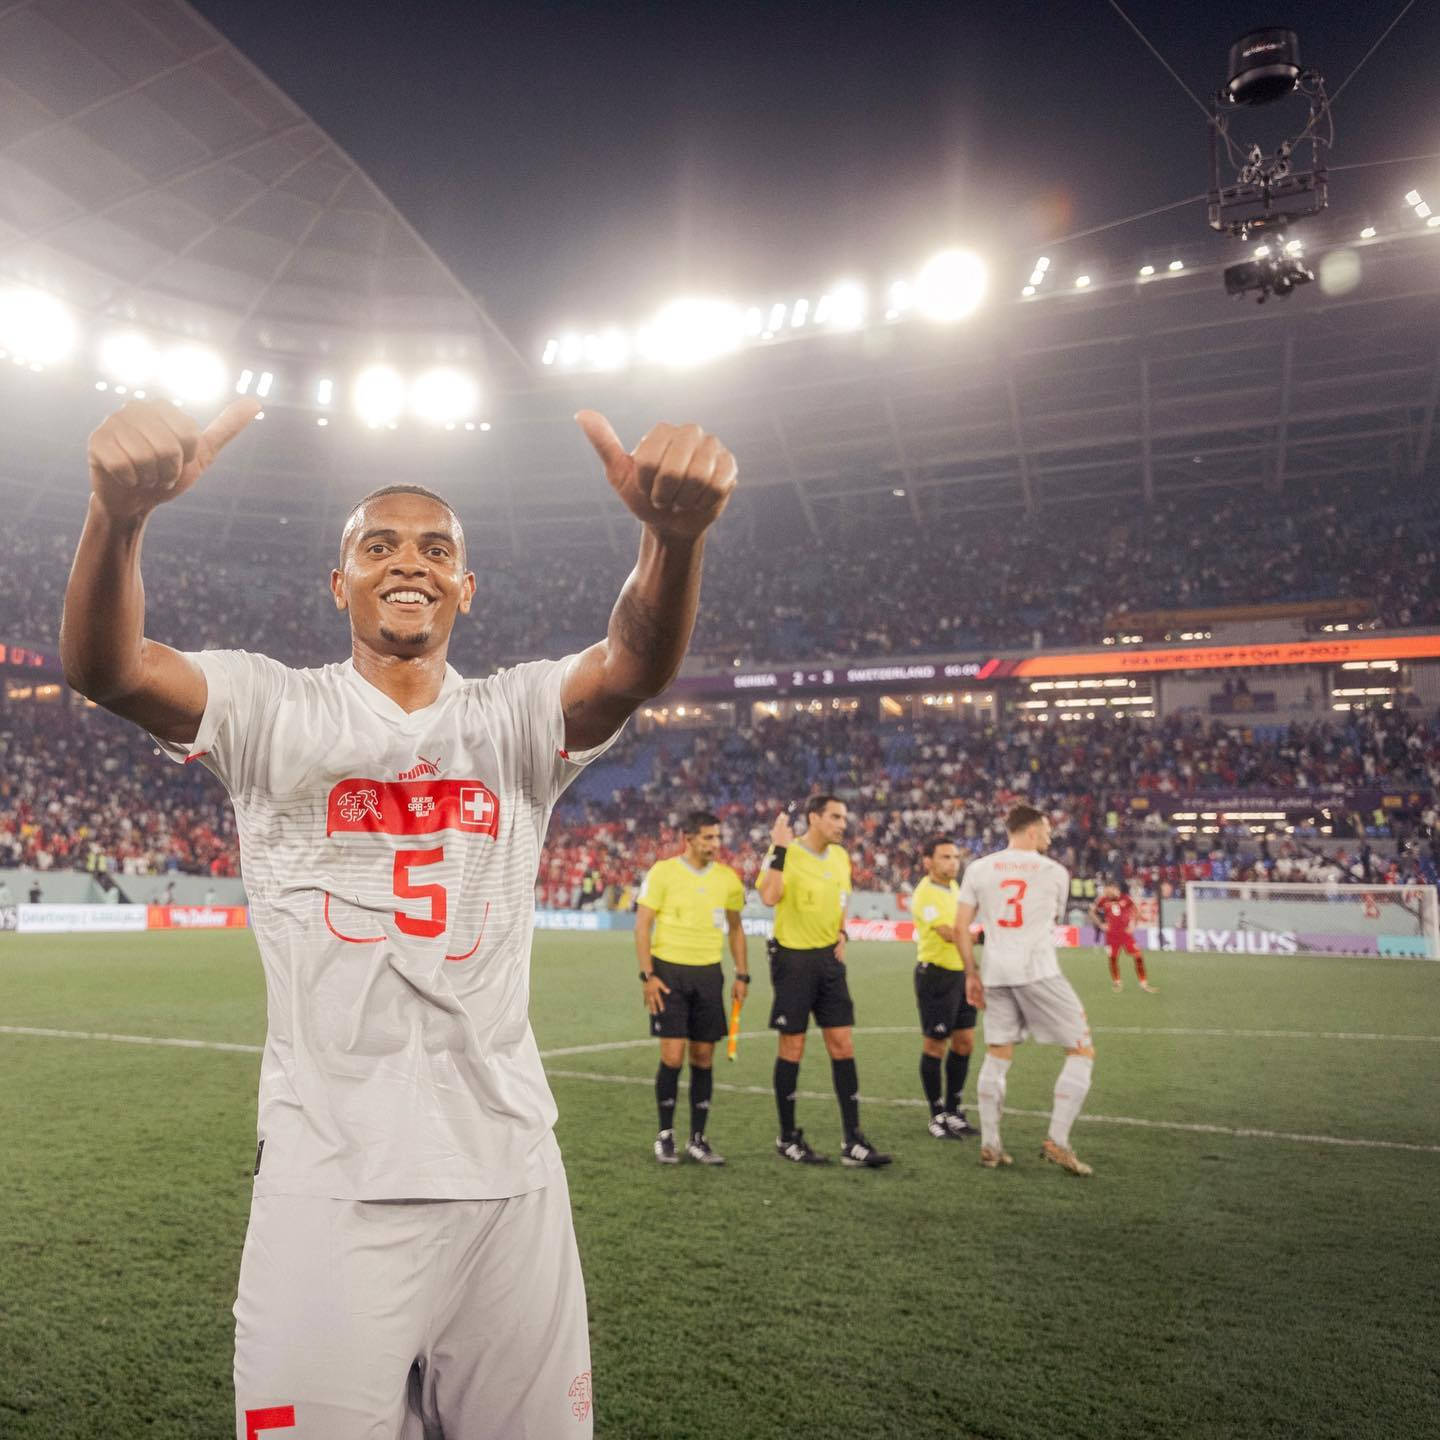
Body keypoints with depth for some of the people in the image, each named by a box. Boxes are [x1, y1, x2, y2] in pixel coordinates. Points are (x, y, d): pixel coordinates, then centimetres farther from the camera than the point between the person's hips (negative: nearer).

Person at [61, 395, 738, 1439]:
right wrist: (121, 511, -35)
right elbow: (108, 668, -14)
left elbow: (632, 669, -14)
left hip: (508, 1174, 2)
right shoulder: (274, 711, 4)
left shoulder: (515, 718, 6)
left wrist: (677, 535, -36)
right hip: (326, 1181, -1)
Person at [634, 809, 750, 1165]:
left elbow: (735, 928, 16)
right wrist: (648, 975, -11)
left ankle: (697, 1139, 16)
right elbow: (642, 925, -5)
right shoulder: (663, 872, -6)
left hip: (709, 974, 4)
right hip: (669, 971, -3)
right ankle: (665, 1135, 11)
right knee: (672, 1056, -7)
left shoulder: (728, 878, 5)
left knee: (703, 1058, 5)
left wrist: (742, 975, 9)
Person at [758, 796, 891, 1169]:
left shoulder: (840, 857, 8)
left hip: (828, 958, 6)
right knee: (792, 1047, 3)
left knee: (843, 1045, 4)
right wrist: (780, 849, -31)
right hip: (793, 958, -6)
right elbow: (770, 897, -31)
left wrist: (841, 934, 7)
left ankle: (853, 1143, 9)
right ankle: (788, 1139, 18)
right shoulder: (785, 853, -14)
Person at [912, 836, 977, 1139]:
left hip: (960, 973, 9)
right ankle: (937, 1116, 11)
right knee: (935, 1046, 0)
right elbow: (949, 934, -27)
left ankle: (953, 1111, 24)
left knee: (964, 1042, 11)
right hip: (935, 975, -8)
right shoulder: (925, 894, -17)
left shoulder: (953, 886, 11)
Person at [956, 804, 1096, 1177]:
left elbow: (961, 927, 5)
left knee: (997, 1057, 16)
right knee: (1082, 1051, 6)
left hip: (995, 973, 4)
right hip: (1038, 971, -4)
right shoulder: (1055, 872, 5)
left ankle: (989, 1146, 17)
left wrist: (971, 973, 13)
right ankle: (1057, 1141, -1)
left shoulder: (978, 869, 9)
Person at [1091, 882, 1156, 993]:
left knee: (1138, 957, -6)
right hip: (1111, 935, 0)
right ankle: (1116, 982, 25)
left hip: (1126, 933, 0)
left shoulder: (1125, 899, -6)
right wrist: (1101, 924, 1)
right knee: (1113, 958, 2)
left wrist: (1132, 923, 3)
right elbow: (1092, 912, 8)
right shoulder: (1103, 900, -5)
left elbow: (1134, 910, 12)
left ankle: (1144, 983, 5)